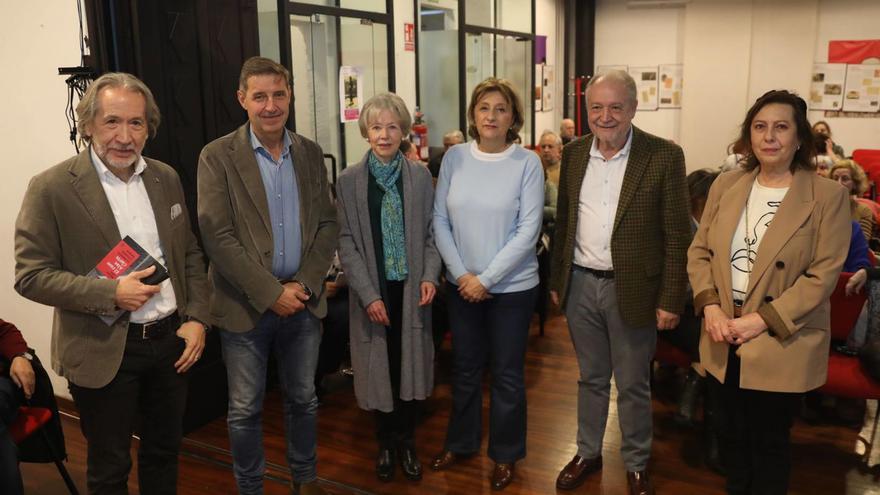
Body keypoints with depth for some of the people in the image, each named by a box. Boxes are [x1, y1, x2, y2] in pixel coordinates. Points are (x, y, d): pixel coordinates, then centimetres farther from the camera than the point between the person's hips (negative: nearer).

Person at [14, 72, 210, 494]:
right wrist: (111, 293, -22)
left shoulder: (166, 179, 4)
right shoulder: (51, 188, -12)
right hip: (104, 351, -4)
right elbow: (31, 276, -11)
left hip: (171, 340, 5)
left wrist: (197, 318, -1)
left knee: (164, 452, 20)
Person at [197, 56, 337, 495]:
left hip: (303, 300, 4)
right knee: (245, 409, 9)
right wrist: (270, 293, -15)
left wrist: (304, 284, -8)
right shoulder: (217, 157, -7)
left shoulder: (310, 153, 5)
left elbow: (327, 224, 5)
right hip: (246, 306, -3)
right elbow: (216, 236, -13)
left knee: (303, 399, 17)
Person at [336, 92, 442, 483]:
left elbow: (430, 232, 5)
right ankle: (385, 443, 26)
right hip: (373, 291, -1)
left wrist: (430, 276, -9)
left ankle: (406, 442, 26)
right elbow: (346, 242, -5)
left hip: (411, 289, 1)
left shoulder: (420, 176, 2)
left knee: (410, 365, 7)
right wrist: (369, 295, -11)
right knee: (380, 368, 7)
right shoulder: (349, 180, -3)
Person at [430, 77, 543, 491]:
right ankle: (460, 442, 37)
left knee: (507, 374, 10)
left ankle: (505, 454, 29)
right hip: (461, 284, 3)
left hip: (512, 286, -2)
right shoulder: (454, 157, -2)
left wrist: (487, 278, -14)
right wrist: (461, 273, -10)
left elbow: (528, 230, -12)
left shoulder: (527, 163, -9)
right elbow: (440, 220, 0)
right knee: (465, 368, 17)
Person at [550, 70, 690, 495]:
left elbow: (677, 236, -10)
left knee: (633, 385, 11)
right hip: (580, 285, 4)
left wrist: (670, 300, -12)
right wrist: (556, 280, 11)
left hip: (632, 289, -3)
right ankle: (588, 453, 37)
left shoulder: (664, 156, -10)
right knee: (590, 378, 19)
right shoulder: (574, 153, 3)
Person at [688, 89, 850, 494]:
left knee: (769, 442, 13)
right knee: (732, 435, 20)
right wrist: (710, 306, -10)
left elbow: (822, 275, -13)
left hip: (781, 346, -4)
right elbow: (699, 251, 5)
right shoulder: (726, 185, 3)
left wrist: (763, 320, -19)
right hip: (724, 342, 4)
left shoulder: (828, 196, -10)